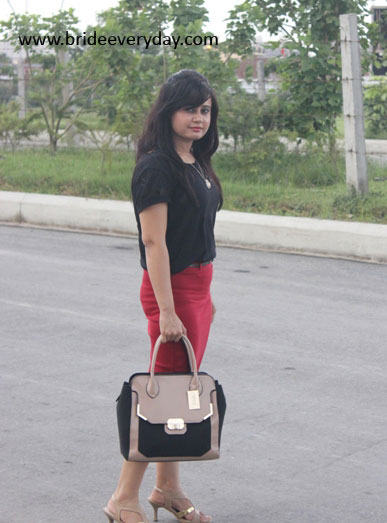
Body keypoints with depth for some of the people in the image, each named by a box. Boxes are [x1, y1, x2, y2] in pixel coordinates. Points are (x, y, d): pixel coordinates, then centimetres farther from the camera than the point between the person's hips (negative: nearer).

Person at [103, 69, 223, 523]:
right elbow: (153, 242, -20)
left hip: (197, 286, 9)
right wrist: (166, 312, -22)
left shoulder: (195, 163, 12)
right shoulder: (157, 166, -16)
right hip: (171, 288, -9)